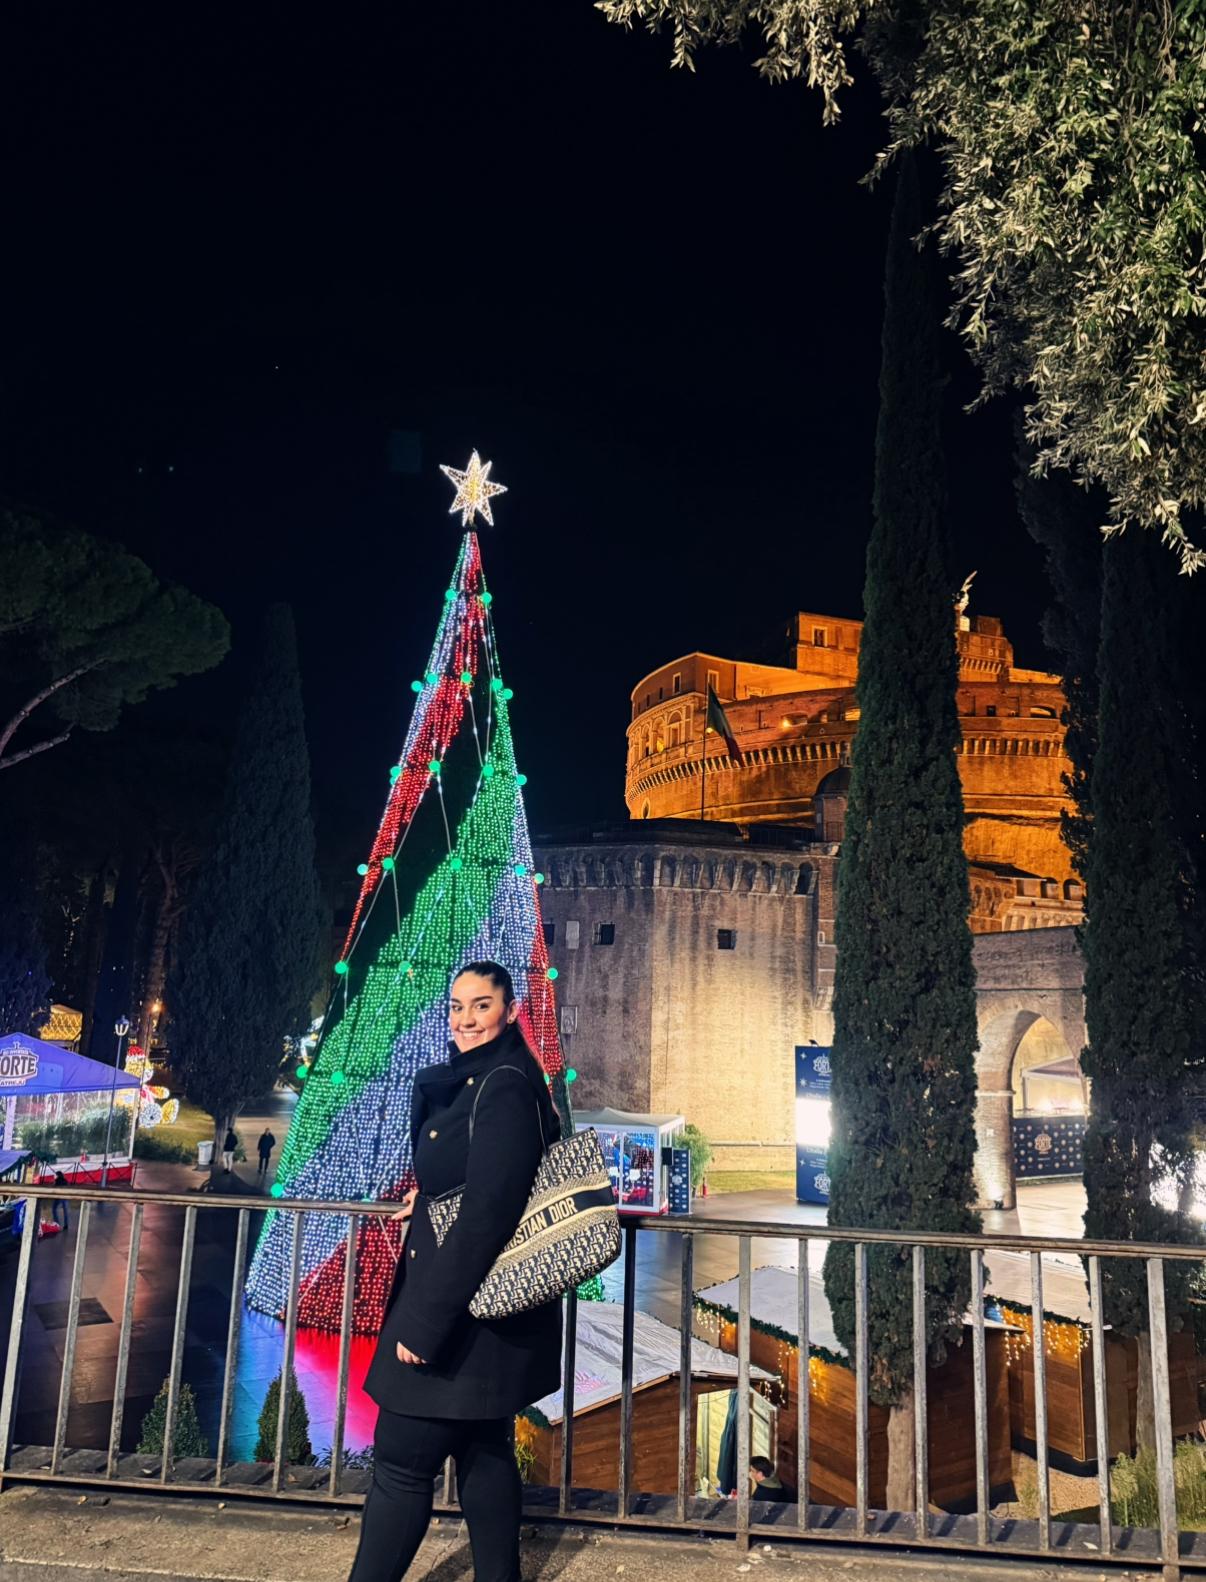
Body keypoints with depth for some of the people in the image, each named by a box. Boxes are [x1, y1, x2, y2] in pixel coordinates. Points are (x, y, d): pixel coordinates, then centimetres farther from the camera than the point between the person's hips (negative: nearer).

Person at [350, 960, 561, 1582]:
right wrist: (429, 1197, 6)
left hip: (468, 1310, -10)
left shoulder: (503, 1088, -20)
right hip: (483, 1311, 10)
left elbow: (487, 1212, -25)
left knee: (402, 1461, 2)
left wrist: (424, 1321, -23)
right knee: (483, 1450, 17)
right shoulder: (471, 1080, 10)